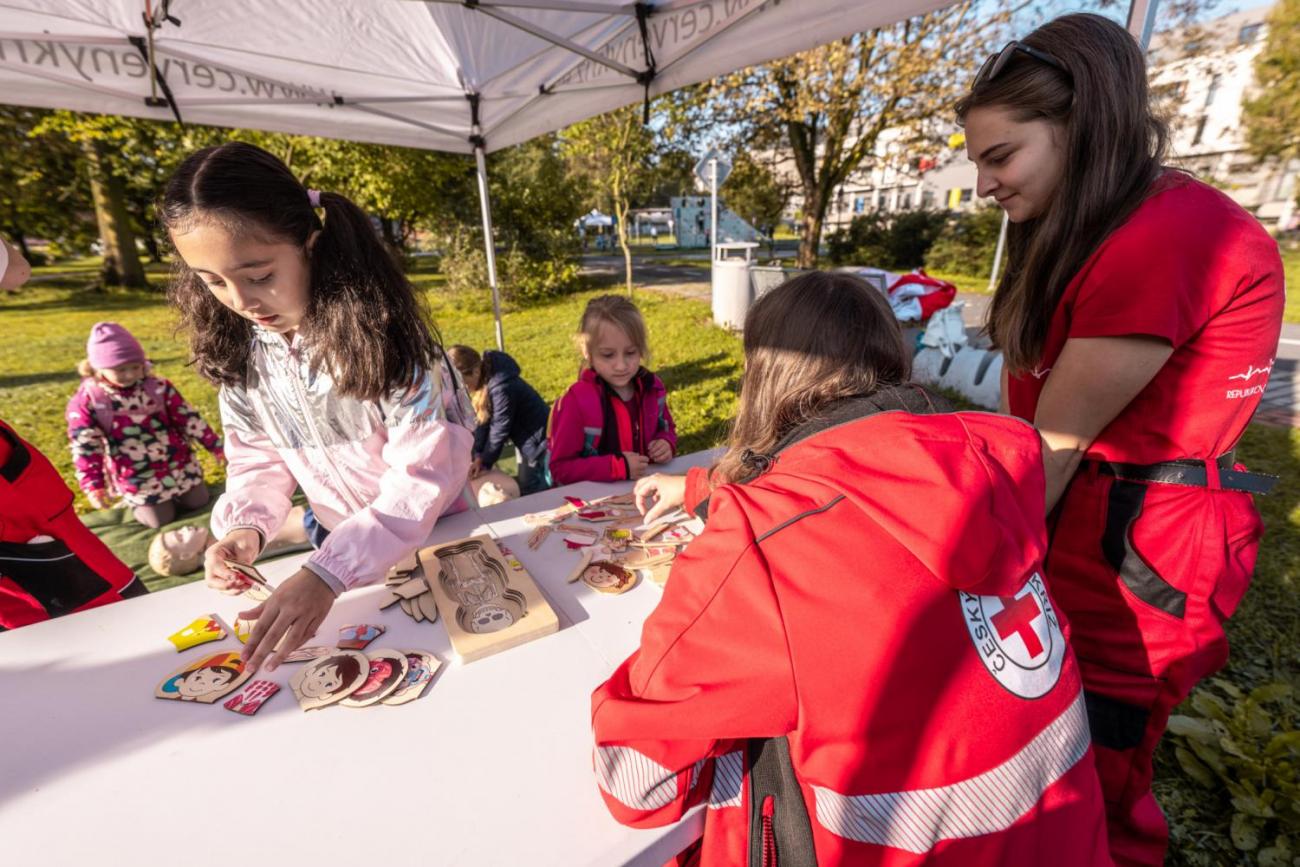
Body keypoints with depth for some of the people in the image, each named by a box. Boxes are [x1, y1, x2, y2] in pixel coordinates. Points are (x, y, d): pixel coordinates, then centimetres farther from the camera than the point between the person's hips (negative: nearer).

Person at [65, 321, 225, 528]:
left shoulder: (158, 387, -6)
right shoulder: (86, 402, -12)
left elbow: (187, 417, -1)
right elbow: (85, 447, -13)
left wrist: (215, 445, -1)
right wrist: (93, 485, -21)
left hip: (177, 462, 3)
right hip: (136, 478, -2)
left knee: (199, 503, 7)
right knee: (161, 521, -2)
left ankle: (174, 491, 37)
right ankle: (136, 502, 29)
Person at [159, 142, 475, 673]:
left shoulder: (374, 324, -27)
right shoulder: (237, 347, -8)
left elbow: (425, 469, -30)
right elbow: (258, 457, 2)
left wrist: (329, 573, -35)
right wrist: (246, 526, -19)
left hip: (435, 530, -4)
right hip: (342, 541, 5)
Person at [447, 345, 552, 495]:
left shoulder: (502, 387, -31)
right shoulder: (481, 382, -3)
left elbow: (500, 429, -23)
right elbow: (482, 419, 0)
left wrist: (485, 462, -12)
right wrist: (479, 455, -6)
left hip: (539, 441, -9)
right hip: (526, 440, 9)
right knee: (524, 492, 16)